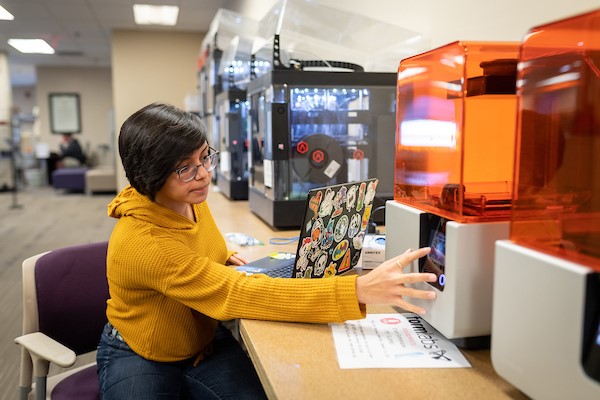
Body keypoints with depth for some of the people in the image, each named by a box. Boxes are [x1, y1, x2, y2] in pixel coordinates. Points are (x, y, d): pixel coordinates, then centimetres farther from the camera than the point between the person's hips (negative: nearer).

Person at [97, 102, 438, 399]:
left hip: (204, 340, 6)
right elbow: (241, 294, -44)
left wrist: (217, 258, -4)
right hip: (140, 357, -5)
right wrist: (360, 290, -52)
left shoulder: (190, 198, -9)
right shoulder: (140, 242, -34)